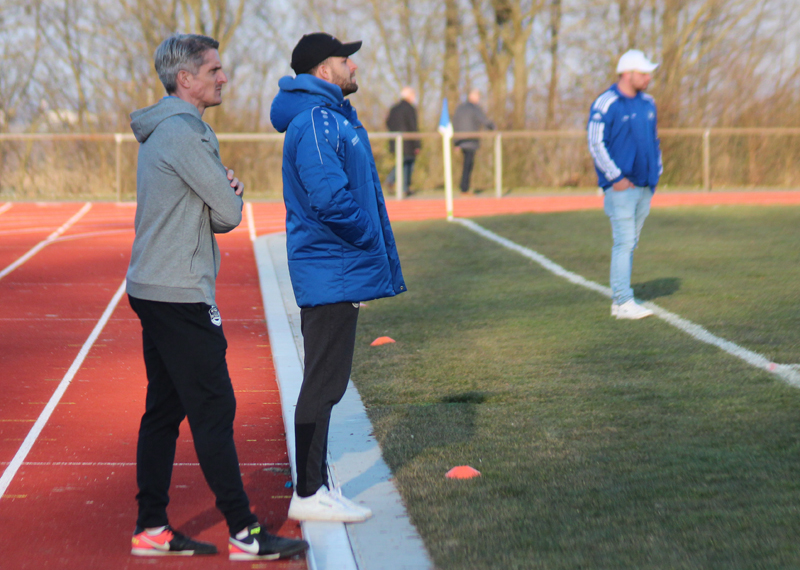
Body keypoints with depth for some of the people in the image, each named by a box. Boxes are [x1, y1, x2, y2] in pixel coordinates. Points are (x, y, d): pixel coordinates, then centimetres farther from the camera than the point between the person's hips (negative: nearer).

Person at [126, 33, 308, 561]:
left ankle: (152, 528, 15)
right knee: (213, 411, -7)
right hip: (180, 296, -10)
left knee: (164, 410, 11)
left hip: (152, 292, 10)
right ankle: (244, 534, -4)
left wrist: (225, 188, -3)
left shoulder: (162, 132, 18)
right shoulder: (182, 132, -16)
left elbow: (208, 201, 19)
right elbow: (228, 215, -15)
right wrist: (232, 196, 7)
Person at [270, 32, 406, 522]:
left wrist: (379, 256, 13)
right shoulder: (315, 123, -17)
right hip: (331, 274, -10)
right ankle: (309, 494, 0)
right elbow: (330, 199, -26)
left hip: (336, 274, 10)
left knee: (327, 381, 15)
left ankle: (316, 484, 23)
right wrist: (371, 240, -12)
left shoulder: (335, 116, 16)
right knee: (324, 384, -6)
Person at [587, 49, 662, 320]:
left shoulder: (647, 103, 13)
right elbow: (596, 143, -13)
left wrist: (656, 171, 13)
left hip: (645, 186, 7)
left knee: (630, 244, 10)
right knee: (624, 243, -10)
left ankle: (618, 301, 16)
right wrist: (615, 177, -16)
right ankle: (624, 302, -8)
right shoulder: (606, 104, -10)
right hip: (621, 186, -7)